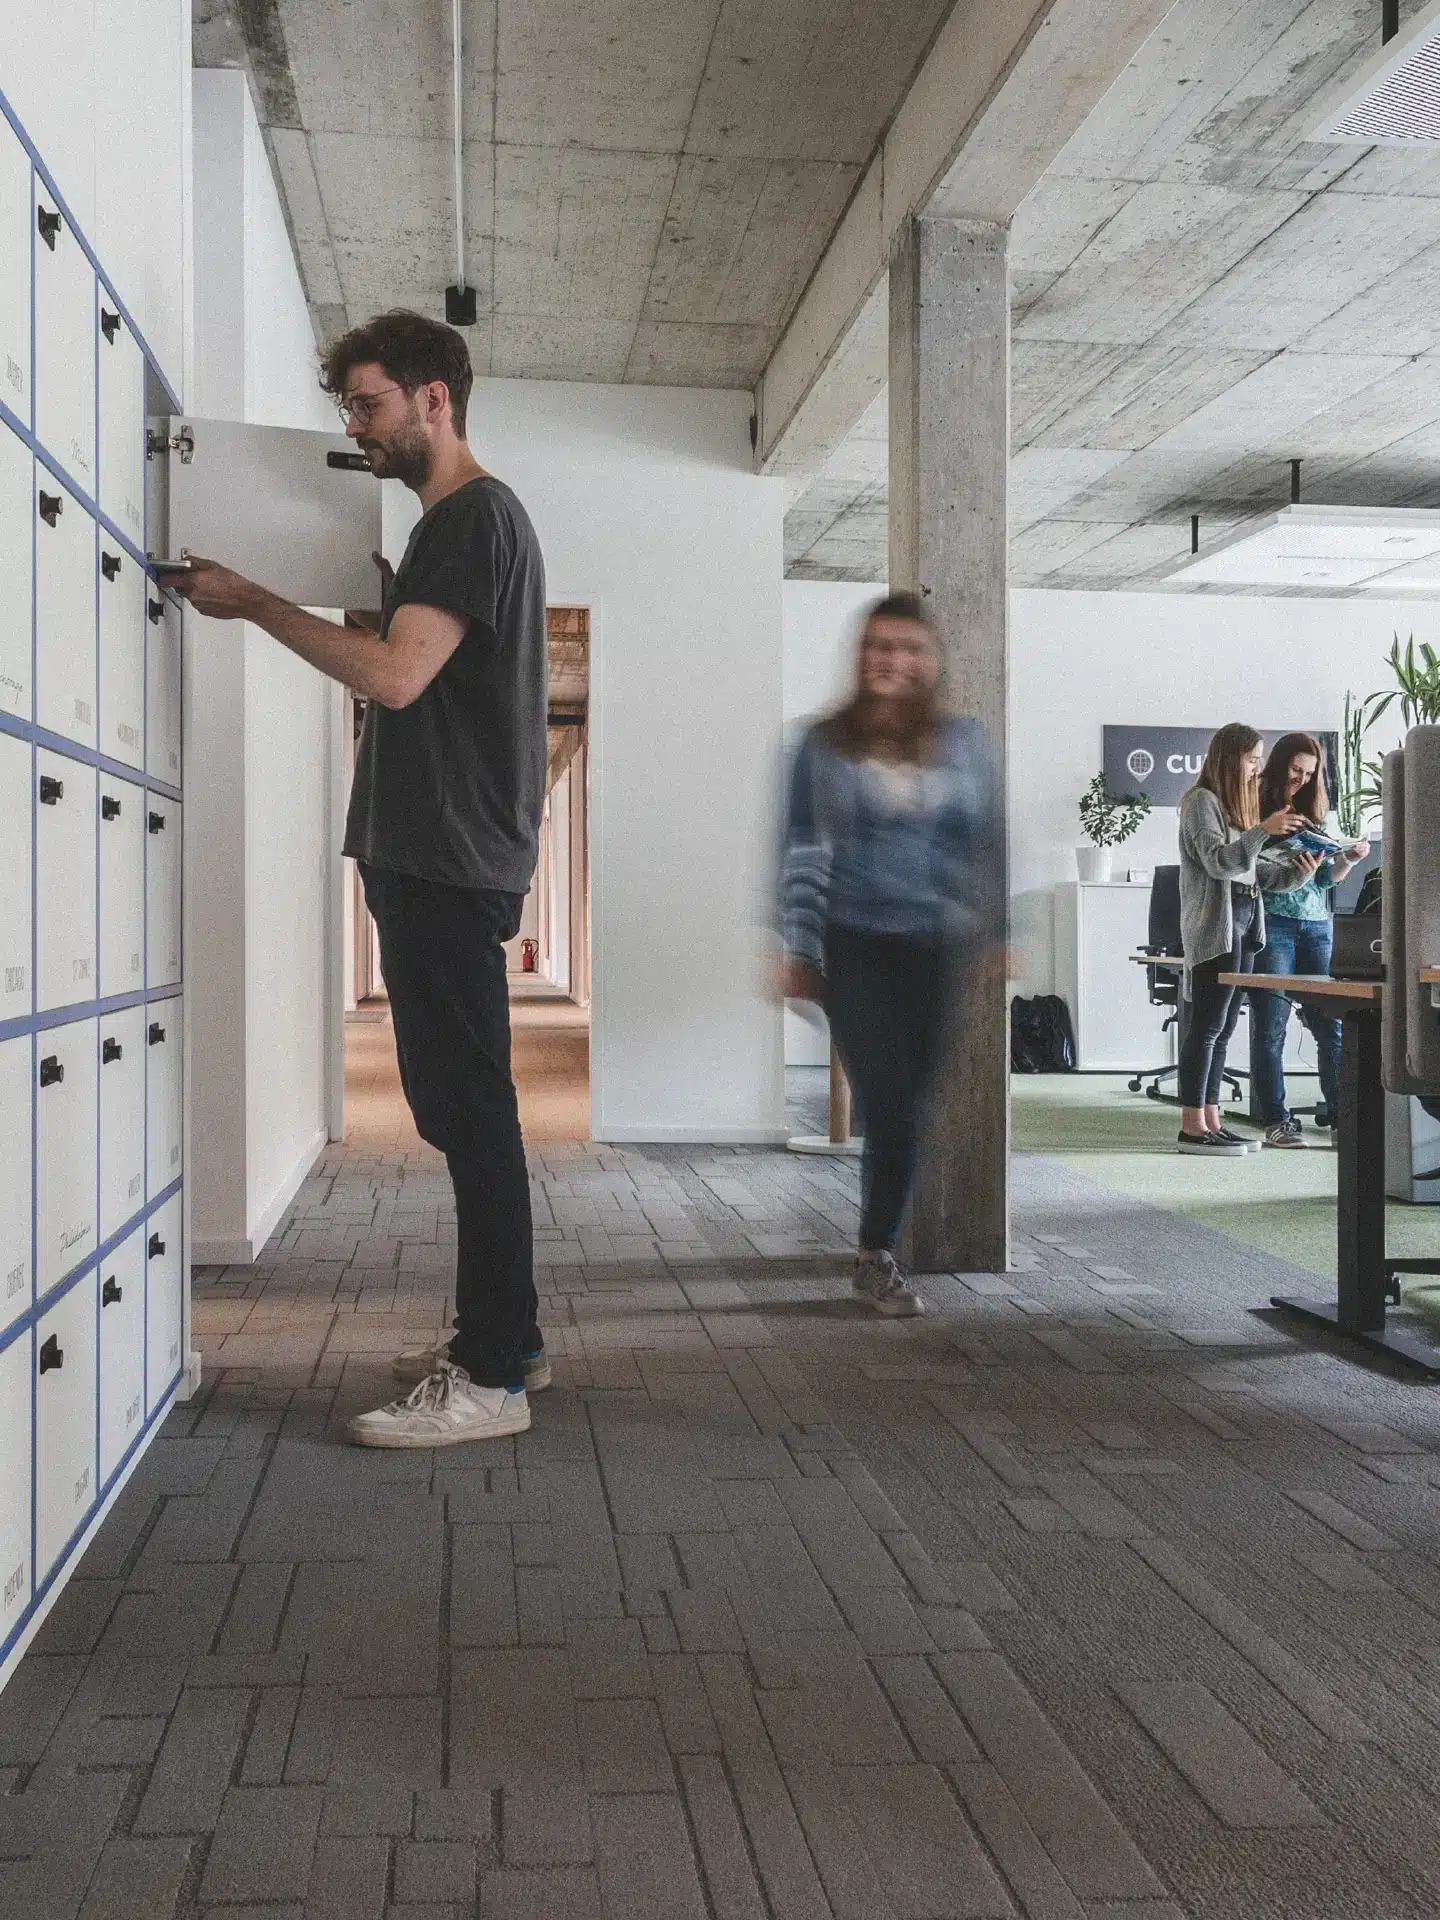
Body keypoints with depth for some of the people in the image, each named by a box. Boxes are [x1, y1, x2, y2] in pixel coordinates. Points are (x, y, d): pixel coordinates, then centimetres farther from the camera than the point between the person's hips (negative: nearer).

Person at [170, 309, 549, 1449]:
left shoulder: (475, 517, -9)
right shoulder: (459, 521, 23)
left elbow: (395, 674, -21)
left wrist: (255, 604, -11)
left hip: (450, 863, -10)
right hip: (434, 856, 10)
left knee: (469, 1109, -8)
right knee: (464, 1107, 13)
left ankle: (492, 1379, -2)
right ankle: (502, 1337, 22)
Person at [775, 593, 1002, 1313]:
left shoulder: (965, 742, 6)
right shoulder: (825, 745, 1)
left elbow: (988, 847, 8)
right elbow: (803, 850, -1)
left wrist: (997, 943, 5)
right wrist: (798, 950, -5)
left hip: (935, 950, 3)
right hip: (854, 946, -2)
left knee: (907, 1106, 8)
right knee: (888, 1103, -8)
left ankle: (878, 1252, 24)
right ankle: (878, 1256, 10)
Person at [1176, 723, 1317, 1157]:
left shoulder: (1240, 804, 22)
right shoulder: (1201, 801, -5)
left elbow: (1255, 869, 20)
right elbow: (1218, 861, -17)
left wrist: (1298, 870, 4)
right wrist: (1263, 830, -26)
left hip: (1243, 920, 9)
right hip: (1214, 922, -9)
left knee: (1223, 1027, 7)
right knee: (1208, 1024, -10)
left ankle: (1210, 1121, 10)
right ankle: (1192, 1127, -9)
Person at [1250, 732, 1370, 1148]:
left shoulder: (1314, 813, 18)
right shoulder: (1257, 808, 0)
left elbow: (1327, 876, 20)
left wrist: (1349, 859, 1)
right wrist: (1288, 872, -23)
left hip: (1317, 925, 5)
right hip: (1271, 922, -5)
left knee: (1331, 1022, 0)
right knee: (1271, 1025, -2)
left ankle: (1340, 1115, 5)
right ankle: (1275, 1120, 3)